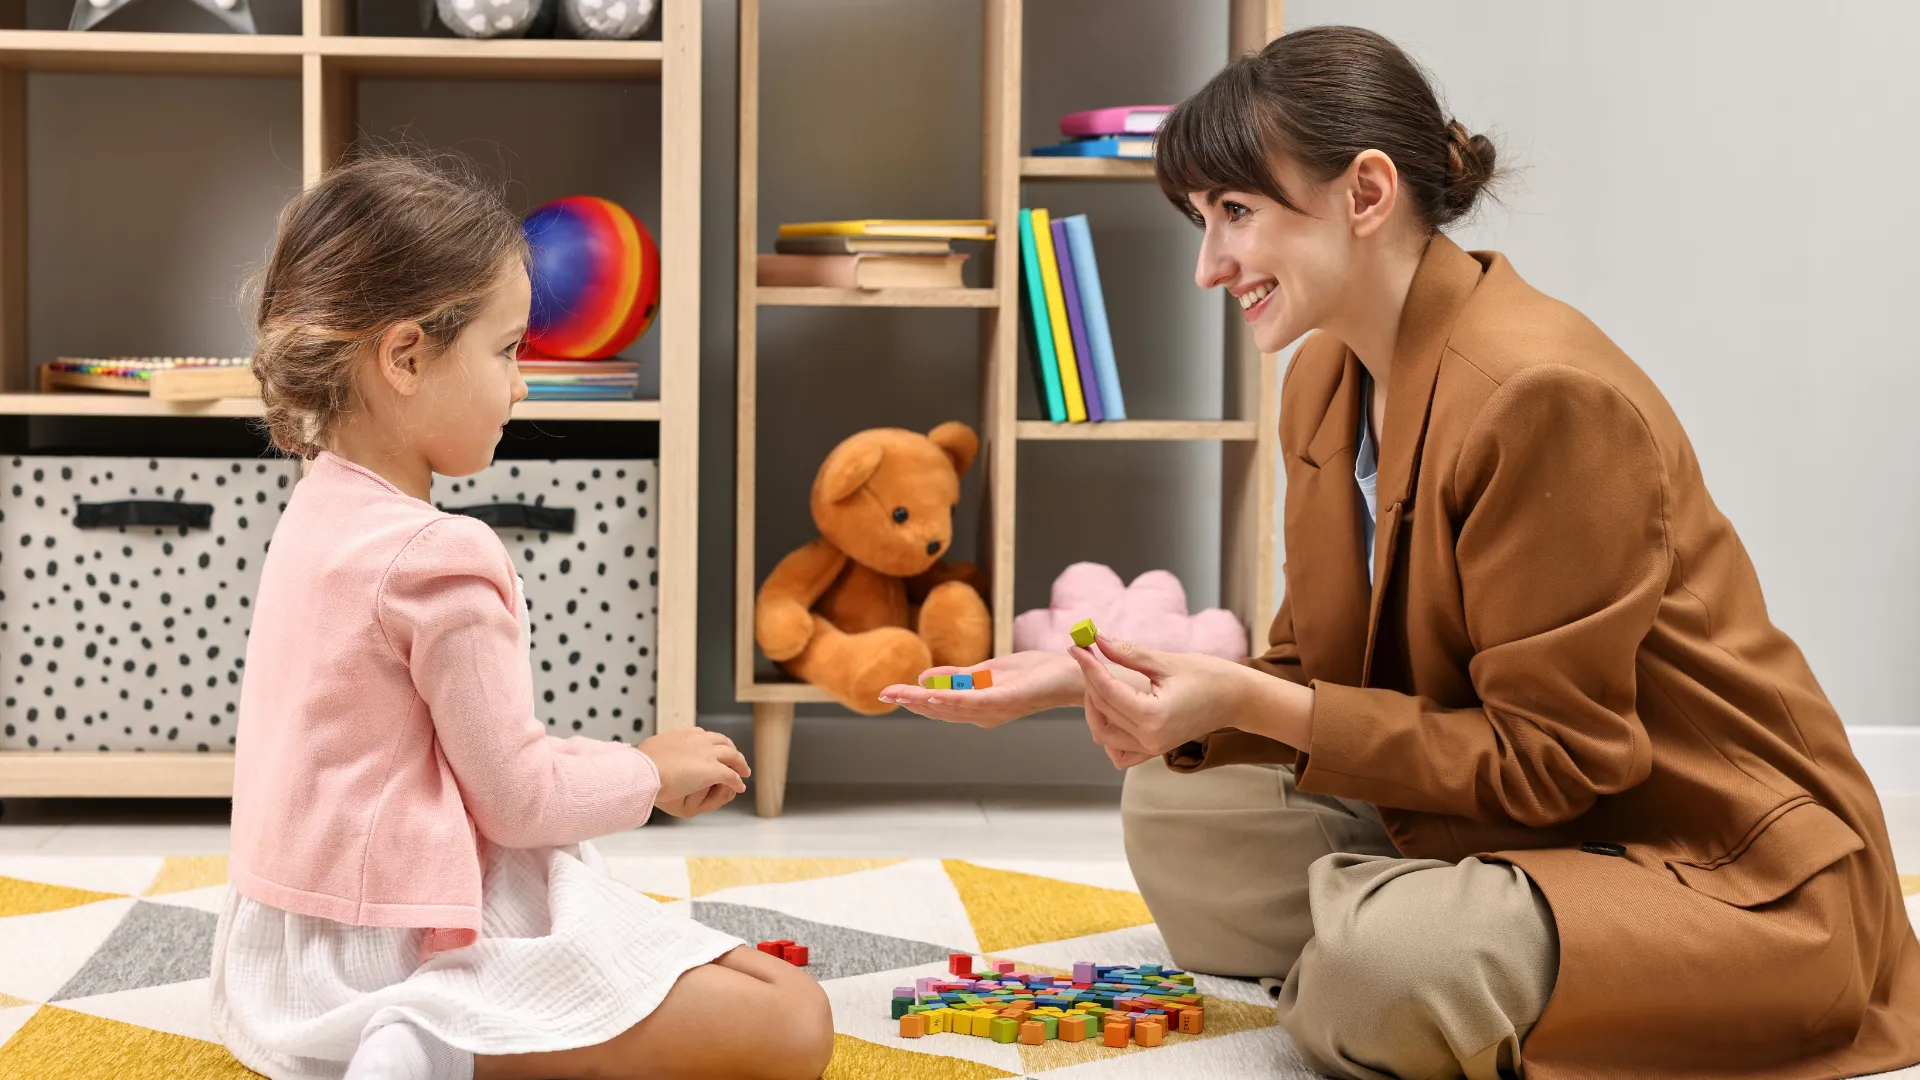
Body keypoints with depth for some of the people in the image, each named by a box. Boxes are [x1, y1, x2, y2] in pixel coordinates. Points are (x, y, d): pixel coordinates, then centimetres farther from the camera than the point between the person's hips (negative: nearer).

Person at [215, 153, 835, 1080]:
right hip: (407, 957, -10)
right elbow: (517, 796, -15)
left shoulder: (321, 509, 8)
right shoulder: (440, 558, -21)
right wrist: (650, 771, 2)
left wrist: (621, 769, 13)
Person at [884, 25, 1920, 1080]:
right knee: (1173, 809, 4)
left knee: (1385, 958, -34)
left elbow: (1551, 756, -22)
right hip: (1507, 821, 9)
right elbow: (1313, 678, 7)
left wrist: (1253, 706, -27)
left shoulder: (1543, 393, -25)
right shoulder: (1326, 380, 4)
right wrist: (1087, 679, -8)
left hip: (1725, 869, -9)